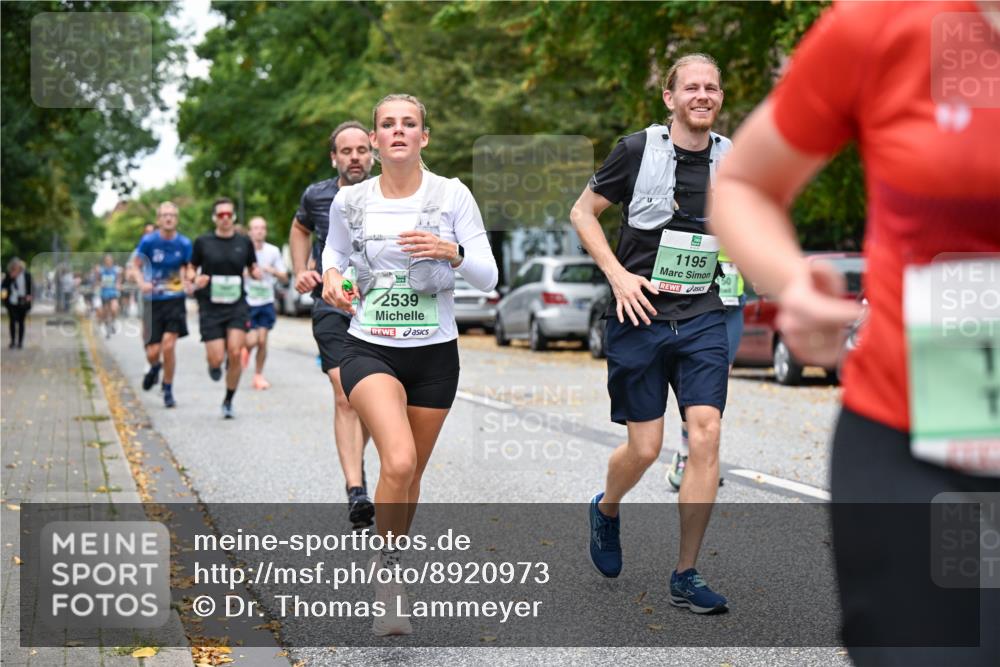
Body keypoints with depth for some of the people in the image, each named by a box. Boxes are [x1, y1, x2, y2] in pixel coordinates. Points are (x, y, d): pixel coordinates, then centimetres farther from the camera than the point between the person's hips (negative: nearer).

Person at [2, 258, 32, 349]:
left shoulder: (26, 275, -1)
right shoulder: (9, 275, 0)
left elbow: (31, 287, 6)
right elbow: (4, 286, -5)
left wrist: (29, 295, -9)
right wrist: (11, 278, -18)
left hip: (23, 303, 0)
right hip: (12, 303, 0)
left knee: (21, 322, 7)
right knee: (12, 321, -1)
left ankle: (20, 341, 14)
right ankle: (13, 341, 10)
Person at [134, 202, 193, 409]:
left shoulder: (184, 244, -3)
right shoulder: (148, 241, -6)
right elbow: (135, 266, 2)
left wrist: (189, 283, -16)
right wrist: (142, 283, -18)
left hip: (175, 300, 0)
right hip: (153, 301, 0)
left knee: (168, 345, -13)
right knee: (153, 352, -2)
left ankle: (168, 390, 6)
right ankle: (155, 367, 37)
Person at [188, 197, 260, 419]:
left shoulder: (244, 242, 6)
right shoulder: (203, 242, 2)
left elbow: (252, 268, 16)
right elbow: (191, 269, 10)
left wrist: (256, 273, -7)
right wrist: (196, 279, -12)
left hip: (237, 306, 1)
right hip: (210, 307, -1)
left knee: (235, 353, -14)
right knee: (217, 358, -9)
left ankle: (228, 401, 5)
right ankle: (213, 363, 32)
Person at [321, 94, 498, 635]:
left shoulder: (453, 195, -3)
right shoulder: (349, 201, 0)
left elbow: (488, 277, -3)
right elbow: (333, 255, 18)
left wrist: (452, 253, -22)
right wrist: (331, 281, -5)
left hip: (434, 353, 1)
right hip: (369, 350, -1)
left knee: (412, 472, 12)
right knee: (399, 462, -25)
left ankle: (389, 565, 37)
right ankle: (389, 570, -4)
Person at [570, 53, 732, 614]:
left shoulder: (734, 159, 6)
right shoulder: (639, 149, -5)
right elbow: (583, 213, 3)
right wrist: (619, 275, -10)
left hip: (703, 319, 3)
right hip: (640, 317, -3)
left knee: (706, 435, -10)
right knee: (645, 448, 0)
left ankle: (686, 577, 2)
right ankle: (607, 510, 37)